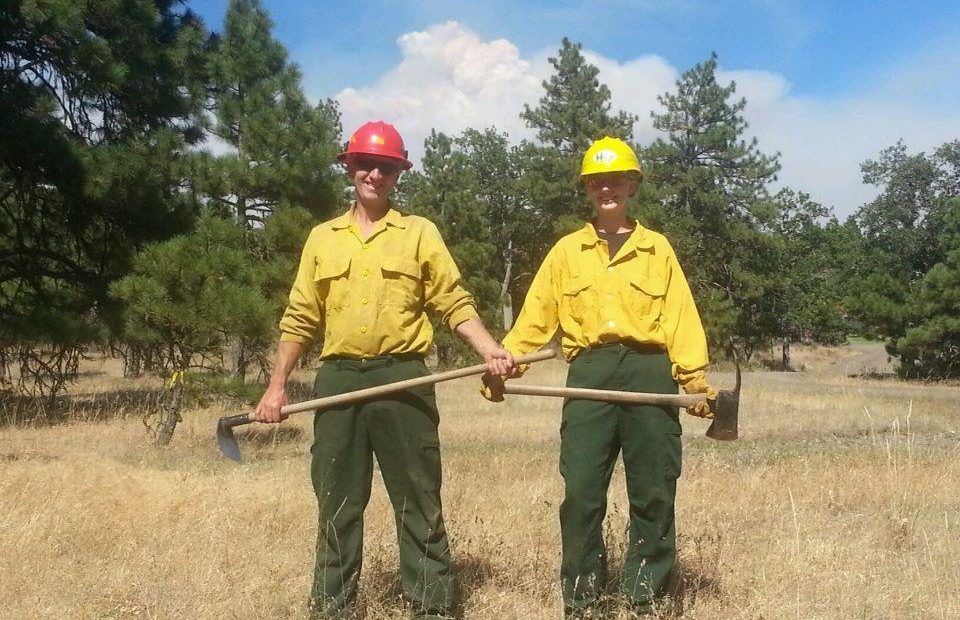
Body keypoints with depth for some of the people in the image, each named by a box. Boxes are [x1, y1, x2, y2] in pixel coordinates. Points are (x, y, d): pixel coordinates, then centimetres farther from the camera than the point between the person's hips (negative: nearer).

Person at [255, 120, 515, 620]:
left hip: (402, 379, -2)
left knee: (418, 499, 2)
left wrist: (491, 350, -13)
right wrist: (277, 386, 7)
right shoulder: (322, 238, 12)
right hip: (338, 380, 2)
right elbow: (300, 318, 12)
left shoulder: (420, 233, 6)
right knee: (337, 501, 8)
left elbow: (454, 304, 2)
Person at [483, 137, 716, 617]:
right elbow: (536, 316, 8)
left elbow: (681, 317, 4)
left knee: (653, 490, 2)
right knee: (581, 489, -3)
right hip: (590, 374, 0)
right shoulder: (567, 251, 14)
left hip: (649, 371, 0)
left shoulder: (657, 248, 12)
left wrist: (696, 379, -6)